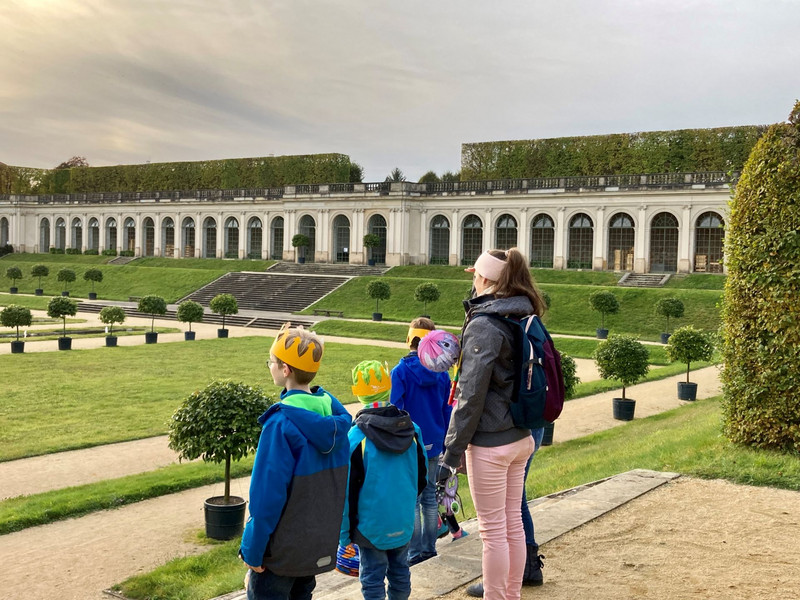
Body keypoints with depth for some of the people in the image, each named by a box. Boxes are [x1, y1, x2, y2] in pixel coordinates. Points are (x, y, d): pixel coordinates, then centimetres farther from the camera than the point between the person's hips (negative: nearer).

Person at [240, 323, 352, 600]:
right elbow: (341, 480, 6)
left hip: (280, 551, -6)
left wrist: (253, 550, -13)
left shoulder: (282, 423, -24)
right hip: (322, 544, 7)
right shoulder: (335, 412, -3)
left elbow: (268, 494, -22)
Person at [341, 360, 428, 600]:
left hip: (371, 524, -4)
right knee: (400, 572, 18)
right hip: (404, 523, 4)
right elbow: (422, 477, 7)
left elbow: (349, 490, -12)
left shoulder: (357, 436, -16)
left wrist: (344, 534, -3)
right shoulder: (412, 429, -3)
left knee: (372, 579, 7)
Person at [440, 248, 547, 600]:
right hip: (520, 438, 8)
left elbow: (471, 396, -17)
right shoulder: (522, 318, 7)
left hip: (489, 443, -8)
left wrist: (451, 453, -12)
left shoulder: (483, 325, -16)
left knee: (493, 530, 2)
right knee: (512, 523, 16)